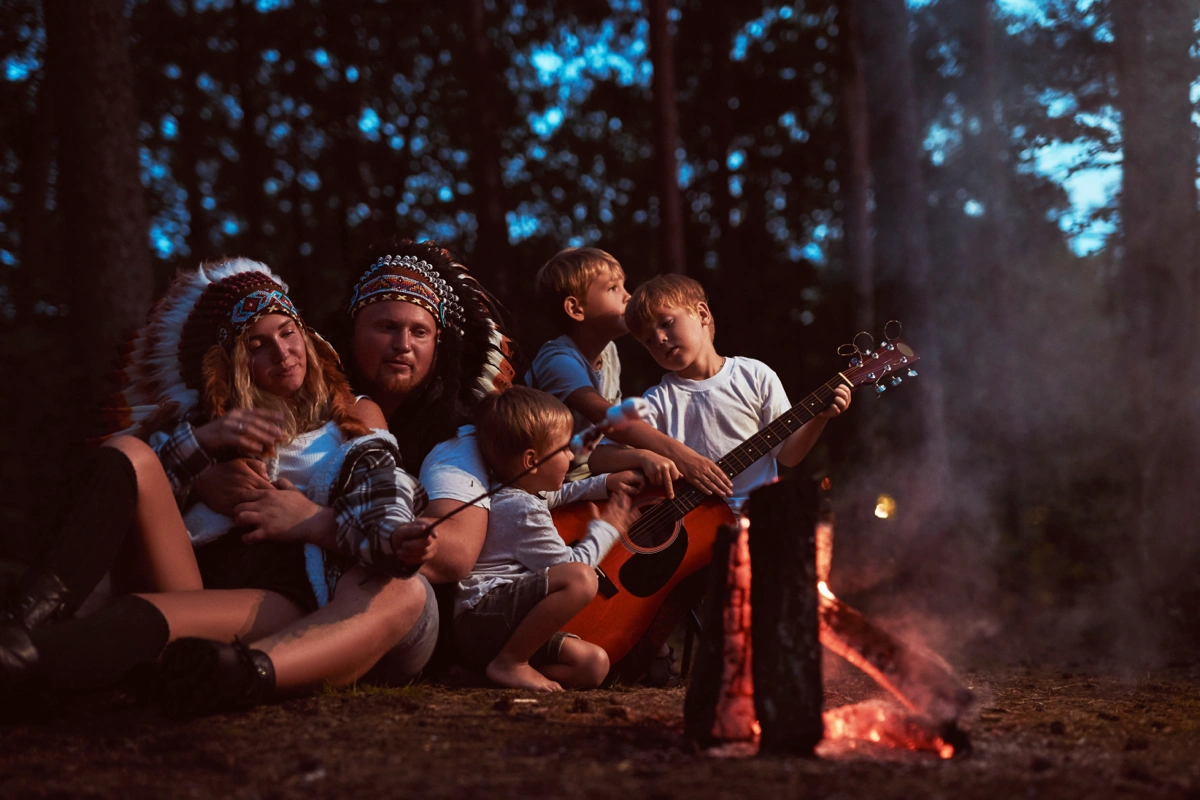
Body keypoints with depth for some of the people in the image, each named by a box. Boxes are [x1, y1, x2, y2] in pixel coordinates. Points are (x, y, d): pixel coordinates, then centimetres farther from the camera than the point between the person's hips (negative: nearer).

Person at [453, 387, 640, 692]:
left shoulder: (527, 493, 18)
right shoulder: (523, 511, -14)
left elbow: (562, 494, 42)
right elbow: (571, 567, -10)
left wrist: (606, 483, 31)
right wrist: (607, 528, 3)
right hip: (479, 616, -10)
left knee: (594, 665, -5)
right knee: (581, 580, -32)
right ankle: (509, 663, -20)